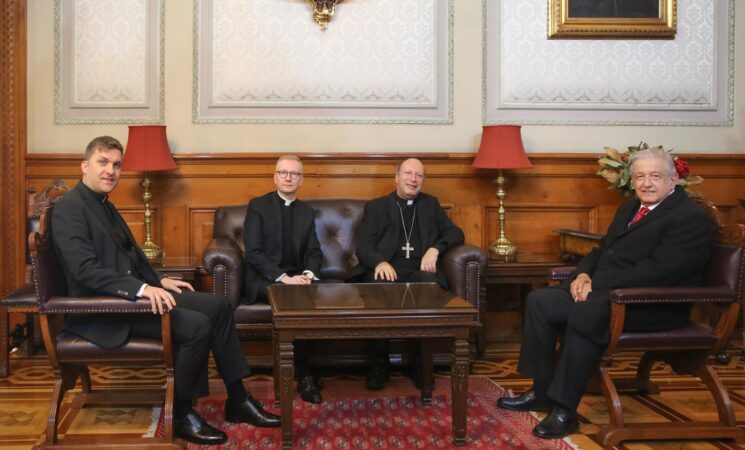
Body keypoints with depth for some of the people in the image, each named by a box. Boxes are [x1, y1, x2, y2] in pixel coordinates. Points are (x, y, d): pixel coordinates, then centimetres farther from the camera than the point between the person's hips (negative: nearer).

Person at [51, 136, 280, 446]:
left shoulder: (105, 205, 16)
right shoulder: (69, 209, -14)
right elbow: (86, 270, -26)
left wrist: (158, 281, 8)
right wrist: (142, 288, -33)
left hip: (130, 294, 10)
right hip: (103, 309, -10)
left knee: (218, 306, -1)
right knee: (197, 325, -24)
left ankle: (237, 400, 5)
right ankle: (180, 414, -5)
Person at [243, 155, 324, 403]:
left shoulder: (307, 211, 15)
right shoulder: (258, 205, -1)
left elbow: (314, 252, 10)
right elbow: (254, 252, -10)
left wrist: (308, 274, -14)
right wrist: (284, 277, -21)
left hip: (297, 278, 4)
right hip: (264, 279, -4)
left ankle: (305, 369, -16)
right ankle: (304, 374, -18)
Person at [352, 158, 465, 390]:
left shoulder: (430, 204, 26)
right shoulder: (376, 206, 18)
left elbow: (456, 233, 16)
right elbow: (362, 246, 5)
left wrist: (435, 249, -6)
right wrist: (380, 262, -19)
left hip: (418, 271, 1)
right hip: (386, 270, -1)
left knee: (430, 285, -35)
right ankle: (380, 362, -21)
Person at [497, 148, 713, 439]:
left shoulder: (691, 217, -10)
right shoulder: (629, 209, 19)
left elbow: (658, 271, -21)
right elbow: (602, 249, 23)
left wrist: (598, 285, -21)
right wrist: (584, 274, -1)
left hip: (654, 304, -9)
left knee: (586, 311, -35)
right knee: (539, 301, -5)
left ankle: (564, 409, -26)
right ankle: (541, 391, 2)